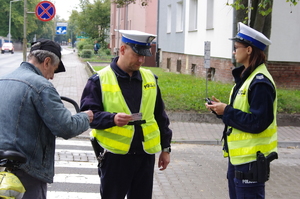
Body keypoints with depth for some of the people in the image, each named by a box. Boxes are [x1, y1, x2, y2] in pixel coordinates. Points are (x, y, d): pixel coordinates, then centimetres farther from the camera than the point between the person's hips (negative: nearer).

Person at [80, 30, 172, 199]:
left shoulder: (150, 78, 10)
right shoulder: (100, 80, -4)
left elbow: (160, 116, 16)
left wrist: (165, 148, 15)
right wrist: (112, 119, -26)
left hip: (145, 154, 4)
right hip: (114, 156, -4)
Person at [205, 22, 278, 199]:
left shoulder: (260, 83, -20)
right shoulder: (245, 77, 12)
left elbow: (258, 123, -25)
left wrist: (226, 111, -17)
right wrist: (222, 108, 0)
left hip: (251, 160, -10)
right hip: (238, 156, 10)